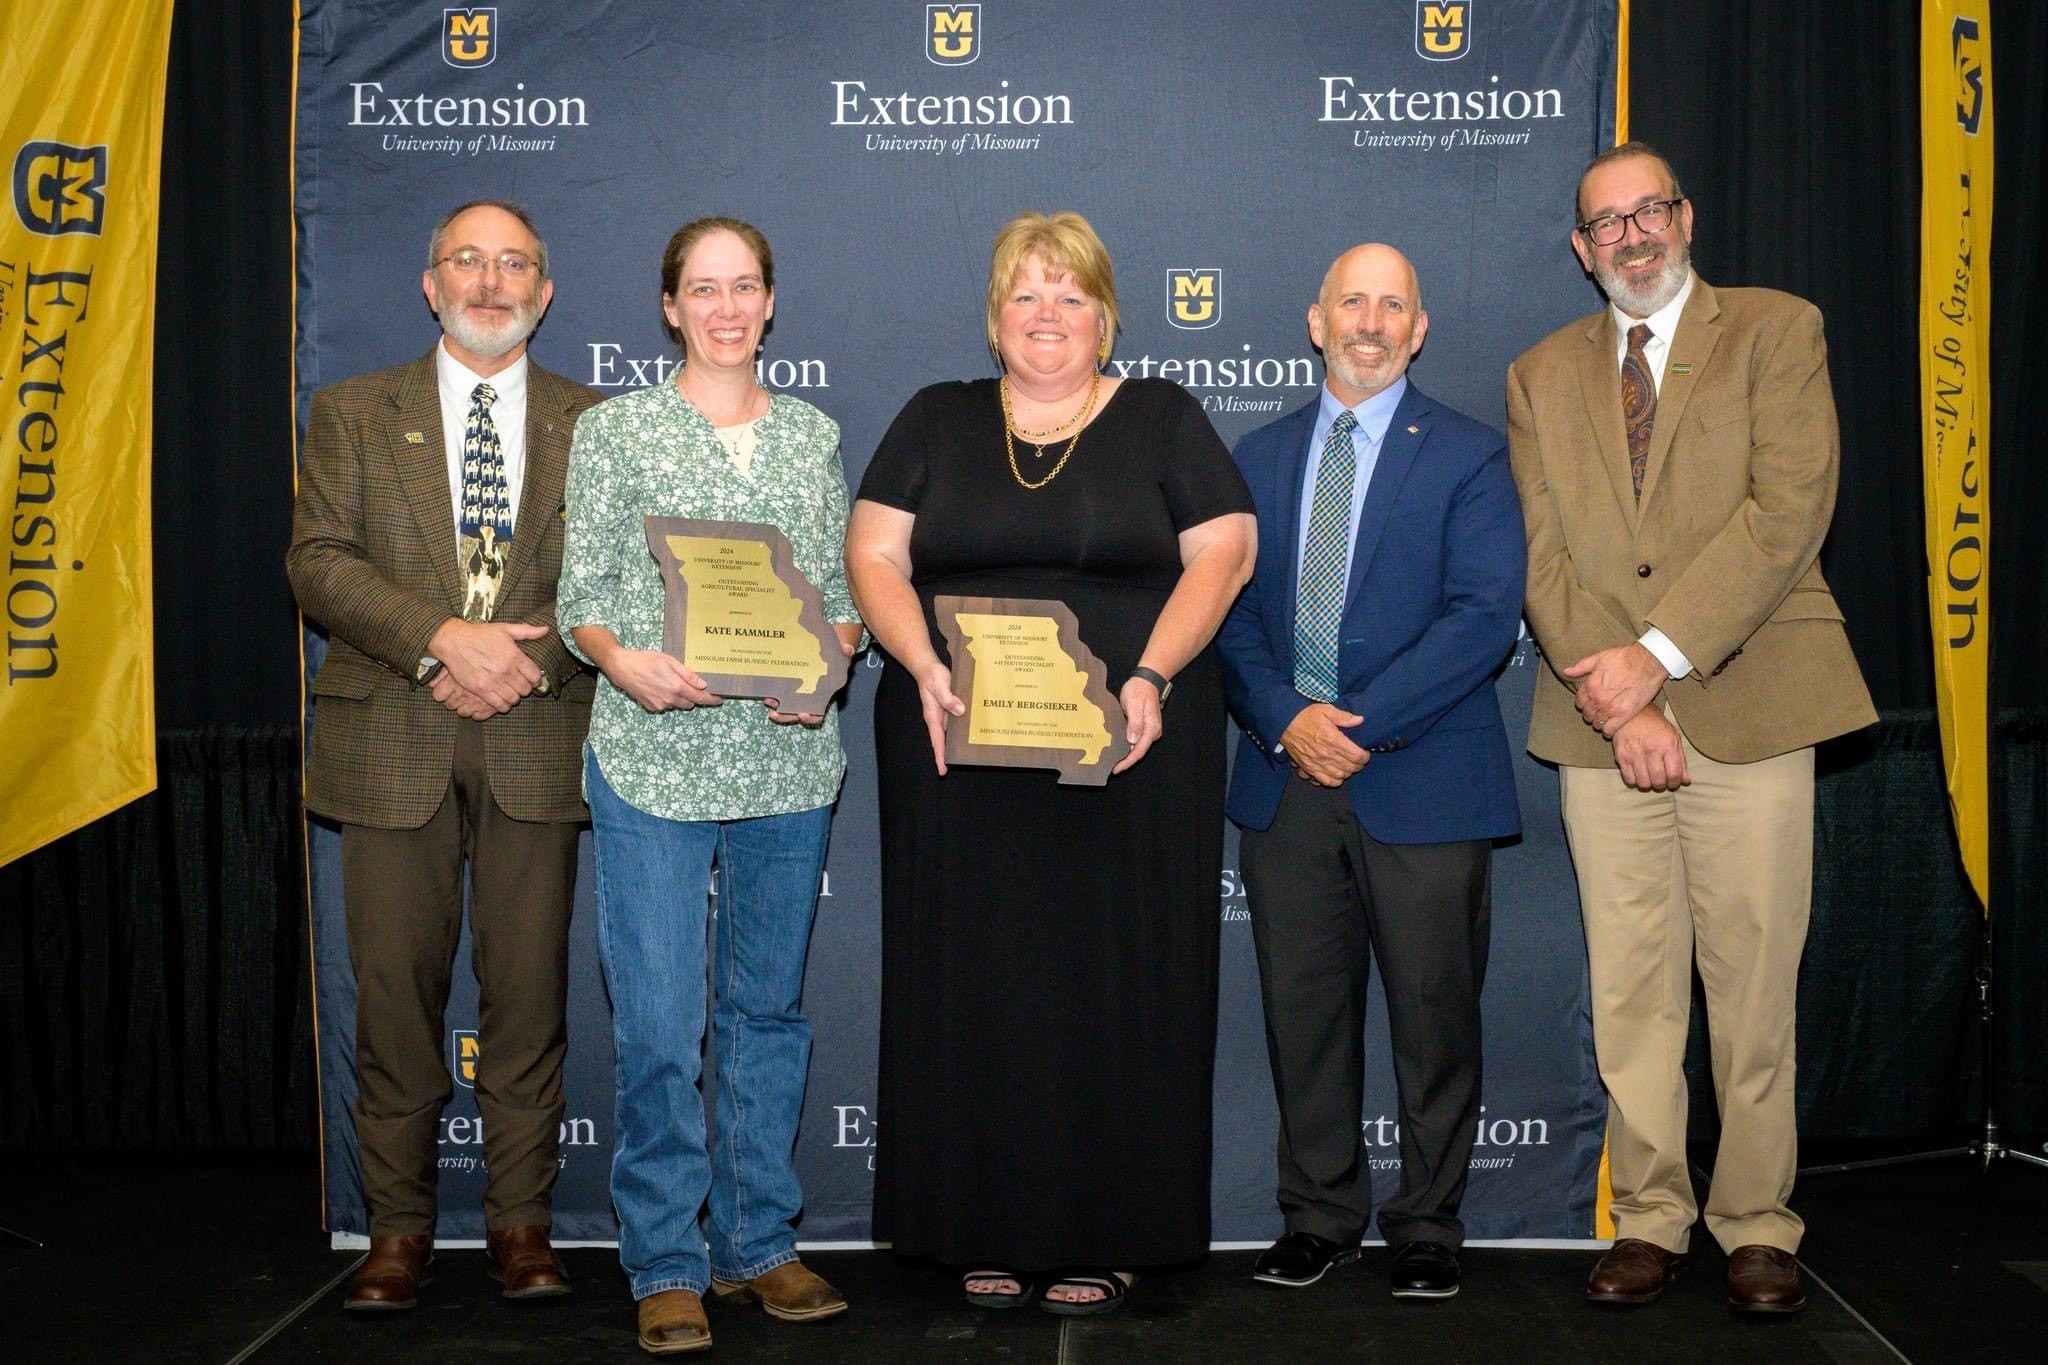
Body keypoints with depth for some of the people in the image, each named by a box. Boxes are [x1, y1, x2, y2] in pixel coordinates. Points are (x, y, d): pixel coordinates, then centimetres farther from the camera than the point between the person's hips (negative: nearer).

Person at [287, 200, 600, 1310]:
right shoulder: (354, 413, 10)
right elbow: (318, 560, -1)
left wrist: (527, 657, -14)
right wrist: (442, 640, -15)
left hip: (536, 742, 0)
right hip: (392, 744, 0)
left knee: (529, 987, 3)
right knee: (395, 986, 3)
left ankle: (522, 1221, 14)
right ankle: (398, 1227, 14)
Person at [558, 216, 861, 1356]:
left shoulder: (815, 435, 12)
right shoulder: (616, 429, 5)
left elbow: (844, 594, 12)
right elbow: (581, 594, 2)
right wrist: (625, 660, -17)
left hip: (789, 759, 3)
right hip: (653, 758, -3)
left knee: (769, 1010, 10)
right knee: (659, 1025, -3)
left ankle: (759, 1241, 22)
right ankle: (666, 1266, 10)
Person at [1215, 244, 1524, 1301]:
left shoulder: (1469, 457, 1)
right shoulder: (1260, 457, 13)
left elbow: (1485, 616, -9)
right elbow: (1232, 609, 9)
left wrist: (1363, 725, -16)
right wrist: (1285, 720, -8)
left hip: (1423, 785, -3)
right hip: (1286, 777, 3)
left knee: (1433, 1014, 4)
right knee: (1301, 1009, 9)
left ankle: (1427, 1227, 19)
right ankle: (1320, 1215, 23)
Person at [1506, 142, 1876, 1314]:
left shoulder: (1777, 331, 5)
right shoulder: (1543, 375, 15)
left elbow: (1788, 511, -8)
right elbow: (1544, 555, 5)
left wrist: (1659, 655, -14)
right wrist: (1614, 698, -9)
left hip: (1747, 707, -2)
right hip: (1600, 722, 3)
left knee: (1754, 985, 1)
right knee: (1630, 991, 5)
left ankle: (1758, 1226, 14)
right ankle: (1651, 1220, 17)